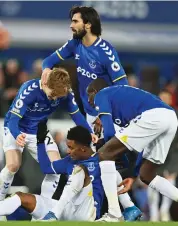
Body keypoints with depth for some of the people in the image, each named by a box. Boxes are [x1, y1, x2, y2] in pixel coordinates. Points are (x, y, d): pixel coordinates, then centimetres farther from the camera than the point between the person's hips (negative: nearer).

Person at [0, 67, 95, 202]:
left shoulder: (66, 93, -20)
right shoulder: (30, 90, -34)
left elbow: (76, 114, -9)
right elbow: (14, 118, -35)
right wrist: (17, 136, -57)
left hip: (38, 132, 5)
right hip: (16, 130, -5)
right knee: (13, 165, -24)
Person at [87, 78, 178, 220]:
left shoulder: (101, 95, 14)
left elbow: (109, 132, -1)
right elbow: (139, 143, 37)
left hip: (152, 116, -8)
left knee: (105, 154, -2)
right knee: (147, 176, 20)